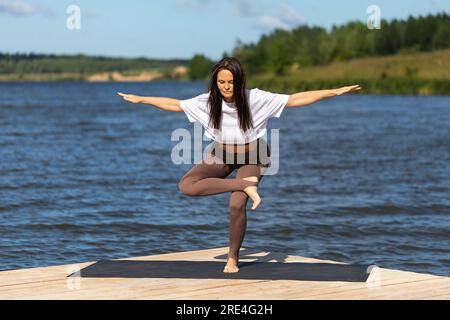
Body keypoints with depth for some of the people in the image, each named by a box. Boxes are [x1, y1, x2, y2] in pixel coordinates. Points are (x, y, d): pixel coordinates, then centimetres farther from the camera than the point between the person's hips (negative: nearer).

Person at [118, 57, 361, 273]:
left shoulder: (256, 99, -24)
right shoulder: (208, 101, -18)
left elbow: (296, 99, -24)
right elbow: (175, 104, -4)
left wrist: (334, 92, -29)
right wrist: (141, 99, -5)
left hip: (251, 157, -3)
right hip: (222, 156, 3)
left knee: (237, 204, -24)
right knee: (186, 186, -21)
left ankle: (233, 258, -1)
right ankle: (246, 185, -17)